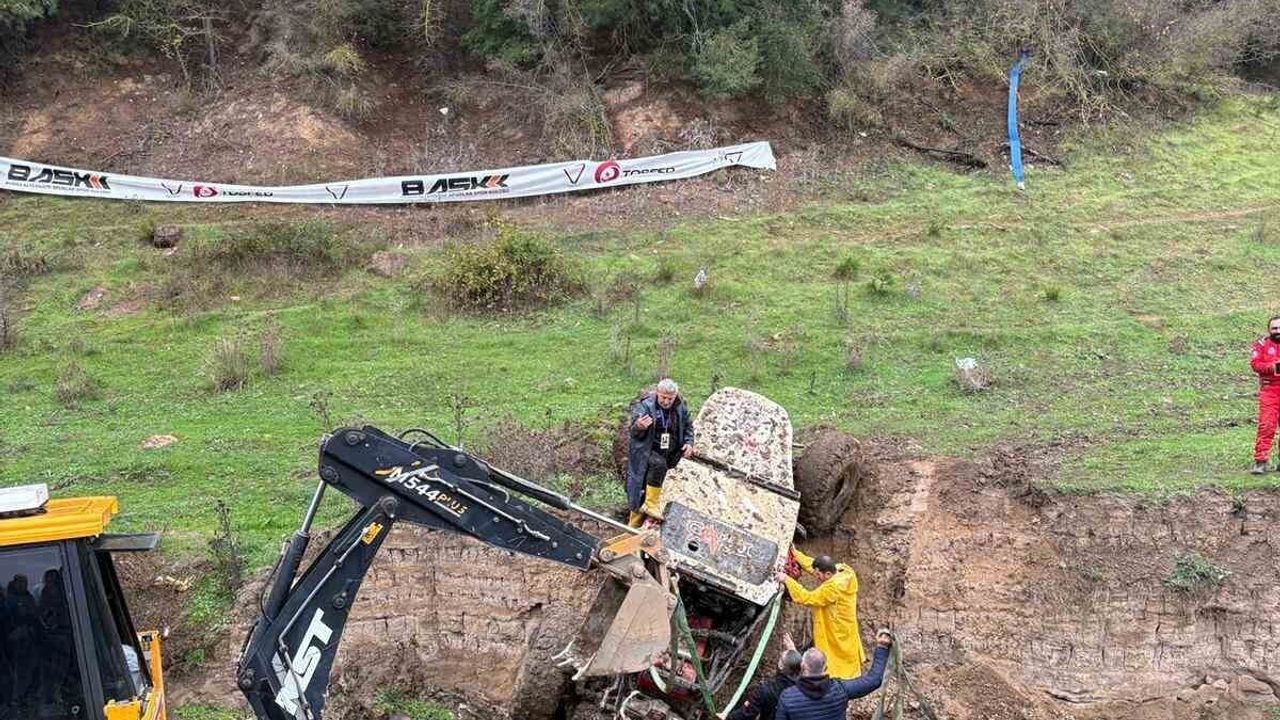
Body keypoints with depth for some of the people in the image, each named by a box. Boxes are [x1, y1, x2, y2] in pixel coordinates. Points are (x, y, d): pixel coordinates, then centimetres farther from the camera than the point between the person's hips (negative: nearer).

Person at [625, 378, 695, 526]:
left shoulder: (681, 408, 1)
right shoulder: (645, 406, -13)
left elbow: (688, 426, 18)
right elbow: (634, 431, -18)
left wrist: (689, 443, 0)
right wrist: (639, 427, -42)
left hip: (668, 455, 5)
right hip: (645, 452, -5)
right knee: (658, 464, -35)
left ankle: (634, 524, 17)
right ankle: (651, 503, -22)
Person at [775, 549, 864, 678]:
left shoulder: (833, 587, -29)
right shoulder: (842, 573, -3)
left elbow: (807, 598, -25)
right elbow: (813, 566, 11)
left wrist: (787, 580, -19)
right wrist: (796, 554, 14)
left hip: (838, 642, -10)